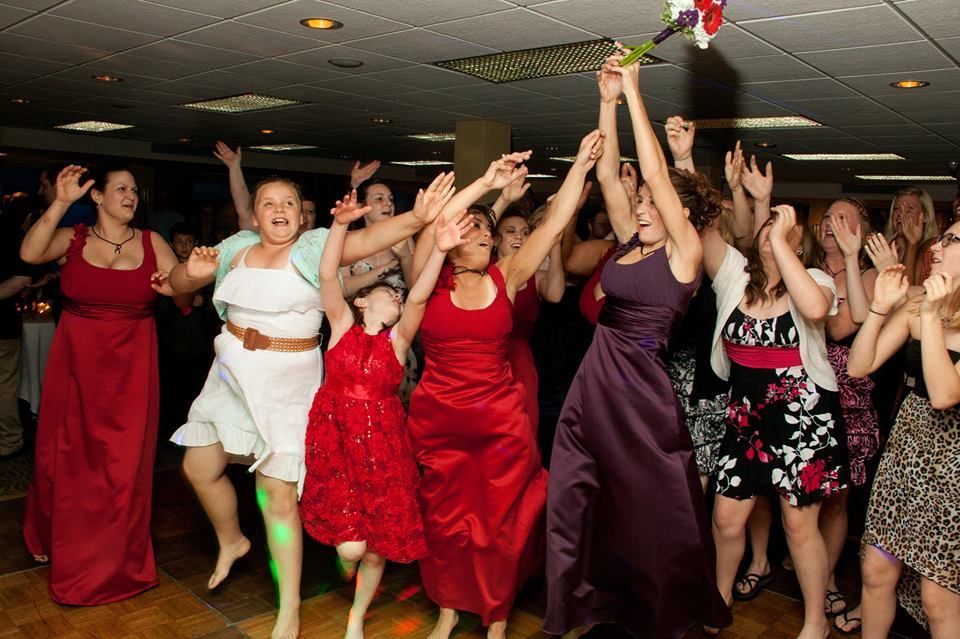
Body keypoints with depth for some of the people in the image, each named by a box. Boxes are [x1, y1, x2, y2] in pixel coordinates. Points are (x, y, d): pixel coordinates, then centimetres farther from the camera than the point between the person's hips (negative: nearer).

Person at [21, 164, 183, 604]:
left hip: (131, 365, 0)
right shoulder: (72, 238, 1)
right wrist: (60, 202, -22)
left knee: (123, 462, 5)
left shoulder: (151, 242, 3)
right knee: (67, 455, 13)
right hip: (75, 361, 0)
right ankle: (56, 541, 41)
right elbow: (30, 254, -17)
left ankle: (115, 560, 23)